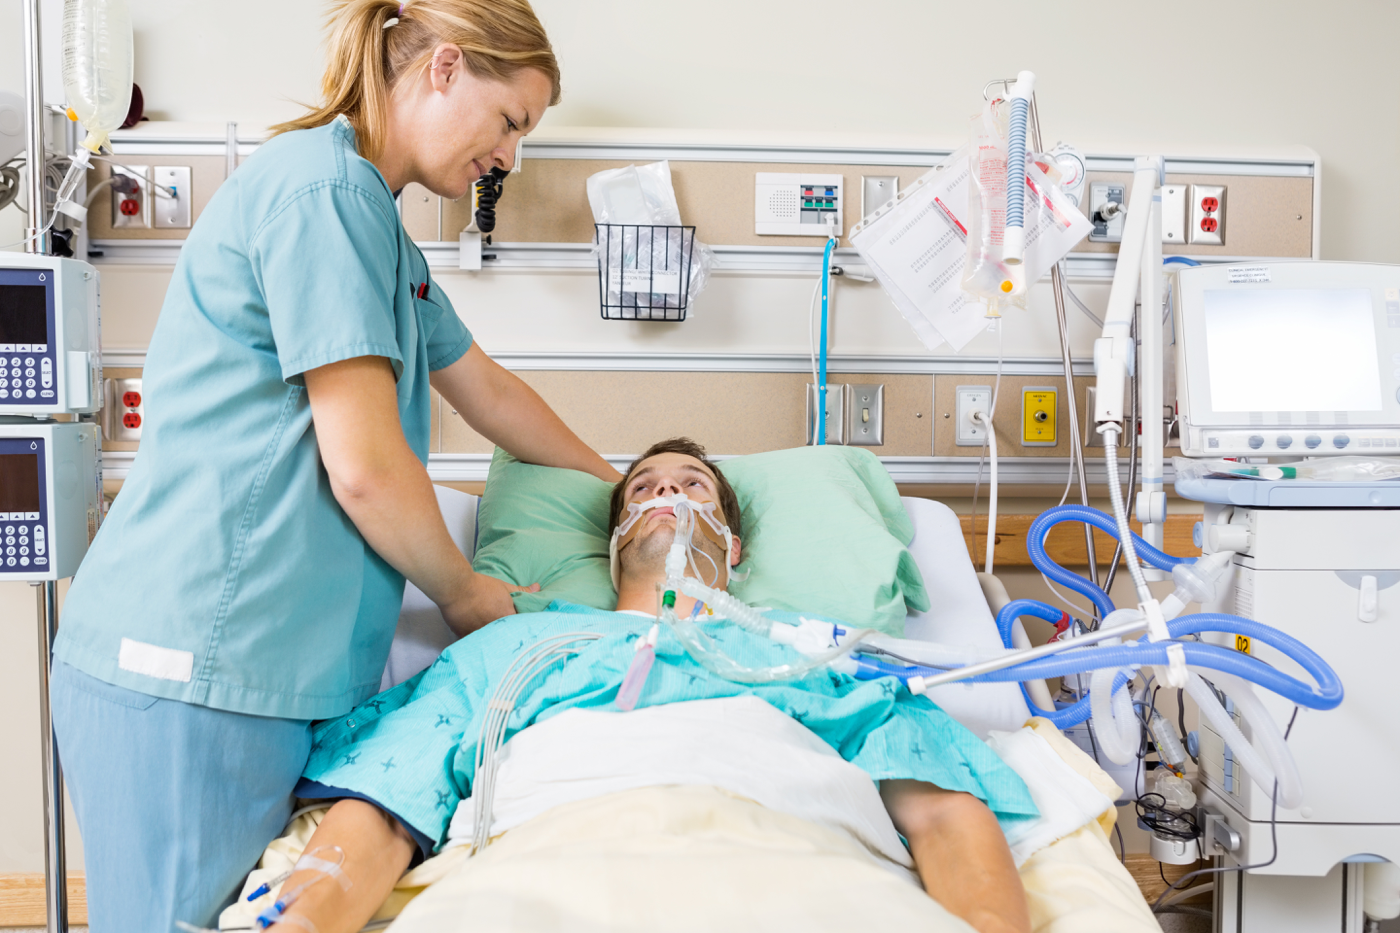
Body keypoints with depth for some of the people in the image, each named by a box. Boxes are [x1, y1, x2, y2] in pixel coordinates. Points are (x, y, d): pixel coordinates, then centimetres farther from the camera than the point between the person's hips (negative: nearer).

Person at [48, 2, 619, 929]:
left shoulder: (374, 215, 19)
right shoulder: (323, 187, -13)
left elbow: (487, 389, 27)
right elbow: (363, 464, -18)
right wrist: (465, 593, -1)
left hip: (277, 667, 9)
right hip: (192, 673, -9)